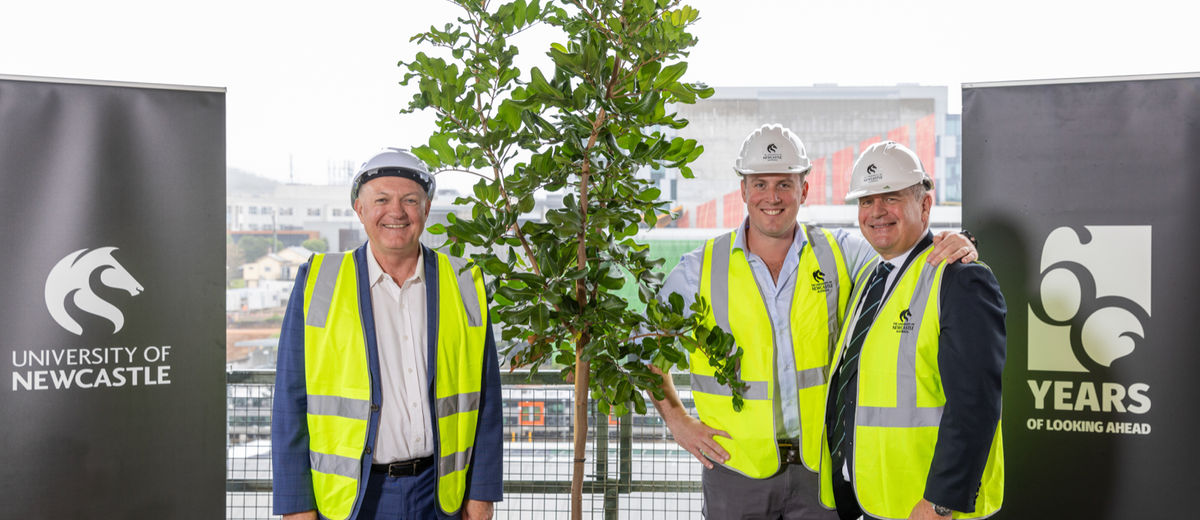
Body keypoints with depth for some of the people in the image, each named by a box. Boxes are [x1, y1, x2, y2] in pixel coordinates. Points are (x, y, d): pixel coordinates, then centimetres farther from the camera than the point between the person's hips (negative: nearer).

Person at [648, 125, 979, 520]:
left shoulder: (839, 254, 1)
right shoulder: (701, 269, -2)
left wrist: (956, 250, -18)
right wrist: (676, 419, 1)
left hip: (821, 462, 1)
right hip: (737, 468, -1)